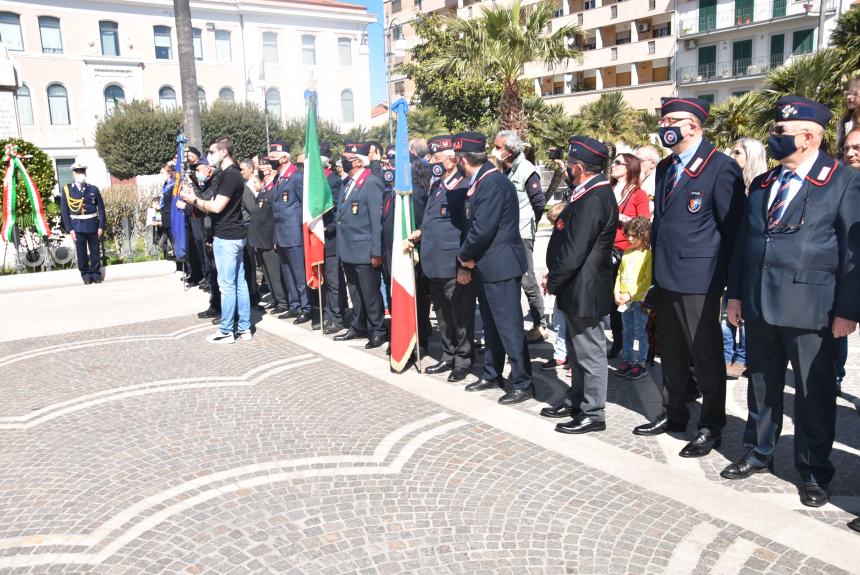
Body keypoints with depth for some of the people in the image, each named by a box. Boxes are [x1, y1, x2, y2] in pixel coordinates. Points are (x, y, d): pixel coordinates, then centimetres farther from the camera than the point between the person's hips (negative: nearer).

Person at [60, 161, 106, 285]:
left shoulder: (93, 189, 4)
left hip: (93, 226, 1)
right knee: (81, 253, 4)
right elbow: (64, 211, 1)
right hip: (78, 227, 0)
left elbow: (101, 209, 4)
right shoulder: (67, 190, 2)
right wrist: (70, 229, -6)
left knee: (95, 252, 6)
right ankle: (86, 275, 14)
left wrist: (101, 226, -3)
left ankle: (96, 274, 16)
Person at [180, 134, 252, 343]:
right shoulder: (231, 174, 15)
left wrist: (194, 200, -7)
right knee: (239, 283, 10)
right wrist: (196, 199, 6)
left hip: (226, 238, -10)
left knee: (227, 285, -3)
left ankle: (226, 331, 4)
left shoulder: (229, 175, -16)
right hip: (234, 236, 10)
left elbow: (217, 207, -20)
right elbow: (212, 207, 16)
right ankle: (244, 328, 15)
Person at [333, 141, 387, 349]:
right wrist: (342, 245, 14)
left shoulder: (372, 183, -14)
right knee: (355, 292, 18)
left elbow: (377, 220, -17)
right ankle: (358, 327, 30)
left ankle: (377, 331, 15)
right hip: (348, 250, 8)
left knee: (370, 293, 2)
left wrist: (377, 252, -19)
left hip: (364, 252, -8)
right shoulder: (347, 183, 13)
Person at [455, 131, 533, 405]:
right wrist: (465, 263, 6)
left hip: (501, 266, -10)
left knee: (509, 325, -3)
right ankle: (491, 374, 32)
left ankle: (522, 384, 8)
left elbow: (482, 229, -25)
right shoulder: (478, 182, 10)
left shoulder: (493, 183, -20)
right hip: (486, 266, 10)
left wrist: (464, 256, -9)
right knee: (491, 323, 19)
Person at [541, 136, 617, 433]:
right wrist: (555, 274, 11)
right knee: (579, 347, 20)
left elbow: (575, 251, -24)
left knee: (589, 350, 2)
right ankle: (576, 400, 35)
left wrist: (553, 281, -11)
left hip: (584, 288, -10)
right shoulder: (595, 192, 9)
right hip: (578, 286, 10)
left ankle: (592, 413, 16)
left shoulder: (593, 199, -23)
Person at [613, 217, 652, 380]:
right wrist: (616, 292, -2)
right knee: (627, 332, 14)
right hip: (624, 300, 6)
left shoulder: (648, 254, -9)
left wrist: (630, 294, -17)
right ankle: (627, 360, 24)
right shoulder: (626, 253, 10)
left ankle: (641, 363, 11)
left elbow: (648, 279, -14)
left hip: (640, 300, -6)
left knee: (641, 333, 2)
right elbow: (619, 274, 12)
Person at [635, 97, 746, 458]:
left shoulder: (720, 168, -11)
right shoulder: (665, 167, 13)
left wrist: (728, 280, -8)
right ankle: (675, 414, 33)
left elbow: (733, 228, -10)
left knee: (705, 357, 5)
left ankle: (711, 427, 20)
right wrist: (657, 265, 13)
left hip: (698, 280, -7)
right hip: (665, 278, 7)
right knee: (672, 353, 18)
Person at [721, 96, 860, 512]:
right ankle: (759, 453, 31)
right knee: (761, 384, 15)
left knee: (814, 392, 6)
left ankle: (814, 471, 21)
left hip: (809, 307, -5)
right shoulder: (761, 184, 12)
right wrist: (735, 294, 10)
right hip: (759, 305, 5)